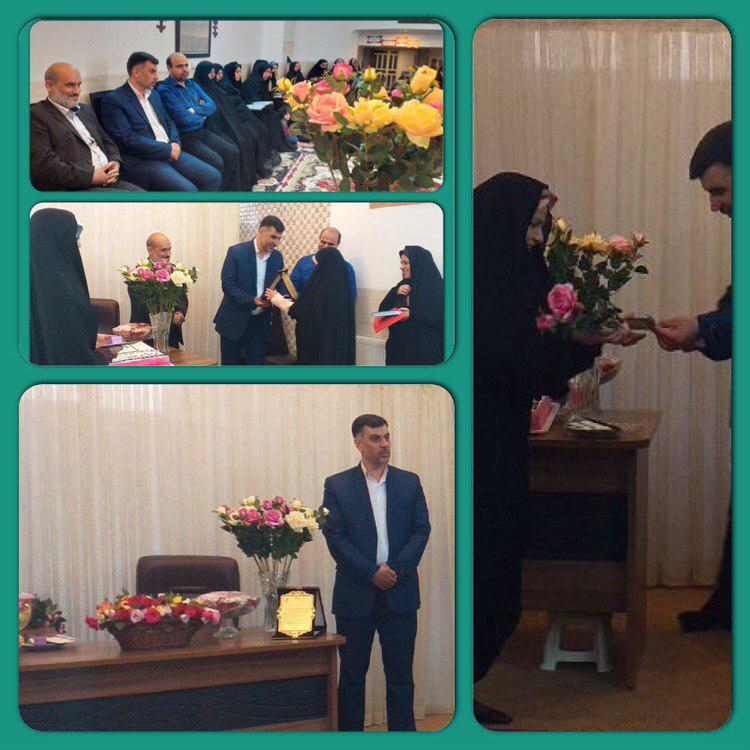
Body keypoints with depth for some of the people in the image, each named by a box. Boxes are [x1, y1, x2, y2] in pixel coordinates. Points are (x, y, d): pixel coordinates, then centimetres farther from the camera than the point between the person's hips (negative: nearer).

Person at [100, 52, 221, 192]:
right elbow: (128, 140, -14)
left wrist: (175, 145, 2)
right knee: (187, 190, -29)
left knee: (213, 177, -8)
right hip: (142, 161, -8)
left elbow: (169, 122, 26)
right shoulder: (113, 100, -6)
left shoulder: (154, 95, 21)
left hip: (171, 153, 8)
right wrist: (167, 150, -13)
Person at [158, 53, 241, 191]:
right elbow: (183, 118, -20)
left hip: (202, 132, 8)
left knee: (233, 152, -4)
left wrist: (194, 110, -12)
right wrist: (202, 116, -1)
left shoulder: (192, 85, 14)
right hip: (185, 137, -8)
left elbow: (212, 106, 6)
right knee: (216, 162, -24)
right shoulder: (165, 90, -12)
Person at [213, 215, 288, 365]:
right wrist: (252, 300, -25)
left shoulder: (277, 257, 6)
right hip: (234, 321, -4)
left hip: (260, 323, 4)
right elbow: (227, 285, -13)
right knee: (231, 364, 4)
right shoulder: (236, 252, -9)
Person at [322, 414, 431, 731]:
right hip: (355, 594, -1)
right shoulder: (337, 486, 1)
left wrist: (396, 570, -11)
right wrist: (372, 572, -13)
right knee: (352, 674, 5)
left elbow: (421, 530, 3)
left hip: (400, 592, 2)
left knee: (400, 673, 4)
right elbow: (335, 538, -5)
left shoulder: (409, 482, 8)